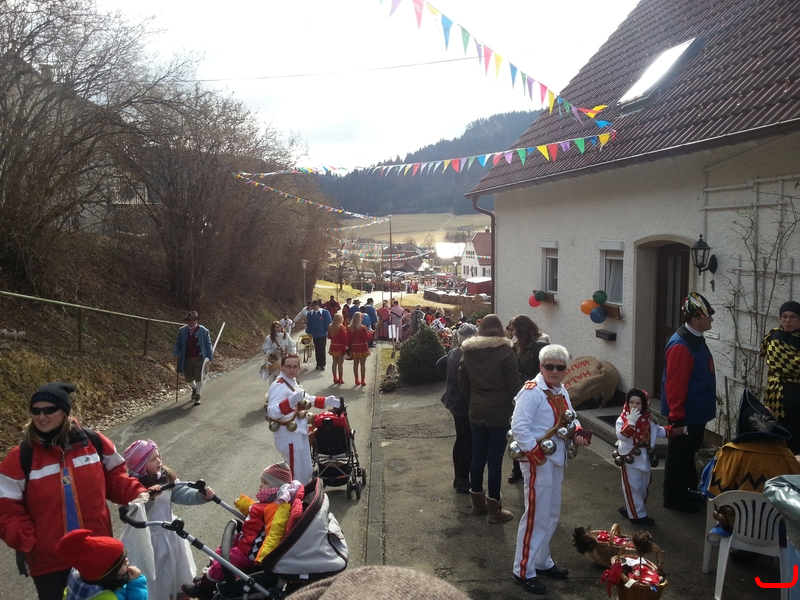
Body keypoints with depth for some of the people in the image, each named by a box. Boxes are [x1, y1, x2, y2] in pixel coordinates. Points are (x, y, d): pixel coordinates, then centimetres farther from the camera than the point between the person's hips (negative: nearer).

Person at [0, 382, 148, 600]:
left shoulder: (94, 442, -5)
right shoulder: (20, 458, -10)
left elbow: (113, 476, 9)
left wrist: (135, 493, -8)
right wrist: (28, 542, -14)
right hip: (48, 559, -1)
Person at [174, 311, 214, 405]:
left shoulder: (203, 331, -6)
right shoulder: (182, 331, 2)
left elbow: (208, 344, 0)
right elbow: (178, 343, 11)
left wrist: (210, 357, -2)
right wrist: (176, 353, -3)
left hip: (199, 358, -3)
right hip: (187, 359, 3)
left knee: (198, 378, -4)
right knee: (188, 378, 9)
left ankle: (197, 397, 12)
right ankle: (194, 388, 43)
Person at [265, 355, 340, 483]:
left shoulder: (293, 382, 7)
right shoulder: (278, 386, -22)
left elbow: (307, 399, 22)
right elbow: (272, 412, -36)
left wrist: (328, 401, 13)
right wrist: (291, 401, -51)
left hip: (300, 433, 9)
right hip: (289, 435, -9)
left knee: (306, 471, 20)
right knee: (295, 473, 1)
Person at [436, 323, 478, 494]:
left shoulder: (454, 352, 5)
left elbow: (440, 363, 19)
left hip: (456, 401, 10)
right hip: (465, 403, -10)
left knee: (460, 439, 18)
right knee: (469, 442, 0)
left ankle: (458, 478, 27)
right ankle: (463, 481, 7)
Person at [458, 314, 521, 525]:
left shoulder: (468, 352, 3)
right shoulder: (505, 351, -11)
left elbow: (463, 382, 9)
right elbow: (514, 384, -9)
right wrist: (514, 407, 7)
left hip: (476, 412, 5)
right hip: (500, 412, -5)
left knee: (478, 457, 14)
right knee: (495, 460, 0)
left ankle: (478, 503, 27)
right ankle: (494, 510, 8)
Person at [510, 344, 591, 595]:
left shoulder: (561, 391, 8)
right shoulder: (531, 391, -18)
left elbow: (570, 417, 17)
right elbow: (518, 427, -24)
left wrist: (578, 432, -4)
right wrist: (536, 453, -26)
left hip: (556, 460, 9)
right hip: (537, 461, -9)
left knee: (552, 515, 19)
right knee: (536, 516, -3)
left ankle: (542, 562, 35)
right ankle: (523, 570, 10)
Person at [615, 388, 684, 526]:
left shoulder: (648, 419, 0)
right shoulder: (623, 419, -15)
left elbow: (659, 431, 16)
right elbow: (621, 436, -31)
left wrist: (677, 430, 12)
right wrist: (631, 421, -39)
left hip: (644, 458, 4)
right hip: (630, 459, -4)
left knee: (643, 487, 13)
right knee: (633, 487, 3)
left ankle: (631, 509, 26)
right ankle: (637, 515, 13)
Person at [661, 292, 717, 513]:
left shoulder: (696, 339, 7)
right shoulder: (680, 345, -25)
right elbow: (674, 384, -25)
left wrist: (706, 407, 23)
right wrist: (677, 415, -22)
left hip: (697, 412, 10)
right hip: (685, 414, -10)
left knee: (689, 452, 21)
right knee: (679, 454, 3)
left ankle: (689, 491, 35)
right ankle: (673, 498, 16)